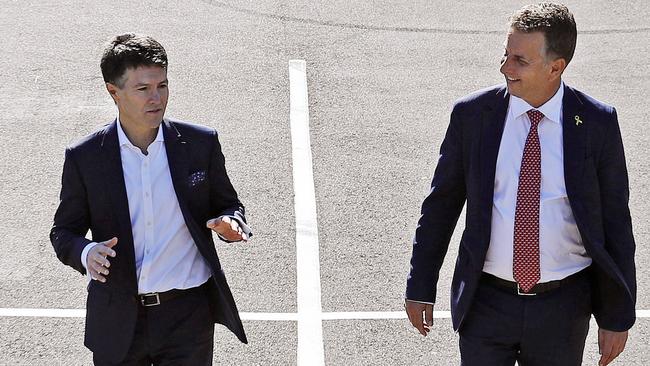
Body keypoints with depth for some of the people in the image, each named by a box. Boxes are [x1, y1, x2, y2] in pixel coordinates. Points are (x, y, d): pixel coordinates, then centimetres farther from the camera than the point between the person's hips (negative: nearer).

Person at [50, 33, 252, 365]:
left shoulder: (201, 144, -1)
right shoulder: (84, 158, -3)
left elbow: (227, 205, 11)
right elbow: (63, 231, 4)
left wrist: (231, 223, -13)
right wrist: (86, 253, -18)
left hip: (188, 315, 0)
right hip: (117, 322, 0)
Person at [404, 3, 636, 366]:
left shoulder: (597, 123, -7)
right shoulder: (471, 114, -4)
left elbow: (615, 223, -1)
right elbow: (441, 205, 5)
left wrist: (617, 319, -1)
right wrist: (420, 288, 7)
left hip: (563, 309, 0)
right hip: (485, 304, 1)